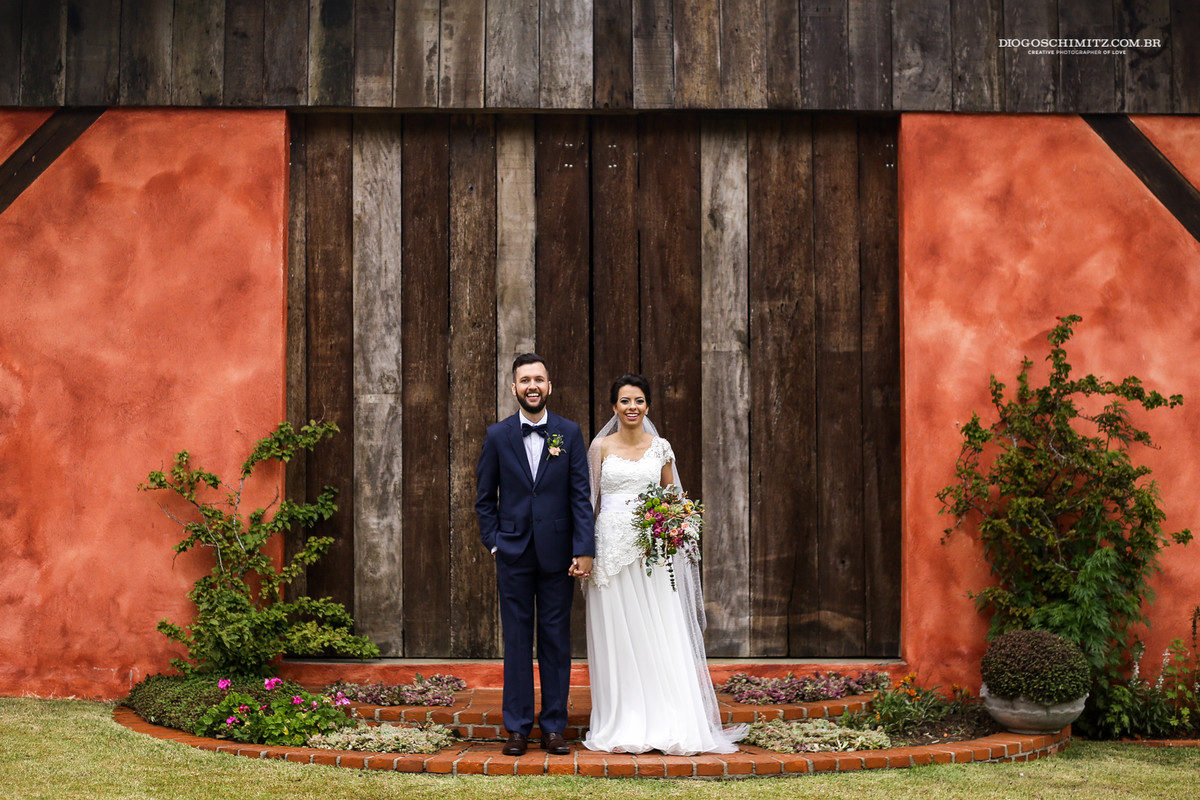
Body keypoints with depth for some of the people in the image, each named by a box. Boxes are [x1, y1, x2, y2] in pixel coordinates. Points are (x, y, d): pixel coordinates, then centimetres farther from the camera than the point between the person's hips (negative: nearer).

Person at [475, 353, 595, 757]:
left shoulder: (570, 433, 2)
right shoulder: (498, 435, 3)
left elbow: (581, 494, -1)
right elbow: (485, 497, 9)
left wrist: (584, 550, -7)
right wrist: (493, 542, 1)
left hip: (557, 553, 0)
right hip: (513, 553, 0)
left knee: (556, 641, 5)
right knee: (517, 640, 4)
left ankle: (554, 727, 14)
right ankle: (517, 727, 12)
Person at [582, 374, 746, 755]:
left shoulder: (660, 447, 9)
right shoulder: (601, 446, 5)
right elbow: (590, 499, 6)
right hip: (612, 548, -1)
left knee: (660, 637, -1)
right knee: (617, 640, 1)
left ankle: (668, 725, 5)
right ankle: (623, 727, 8)